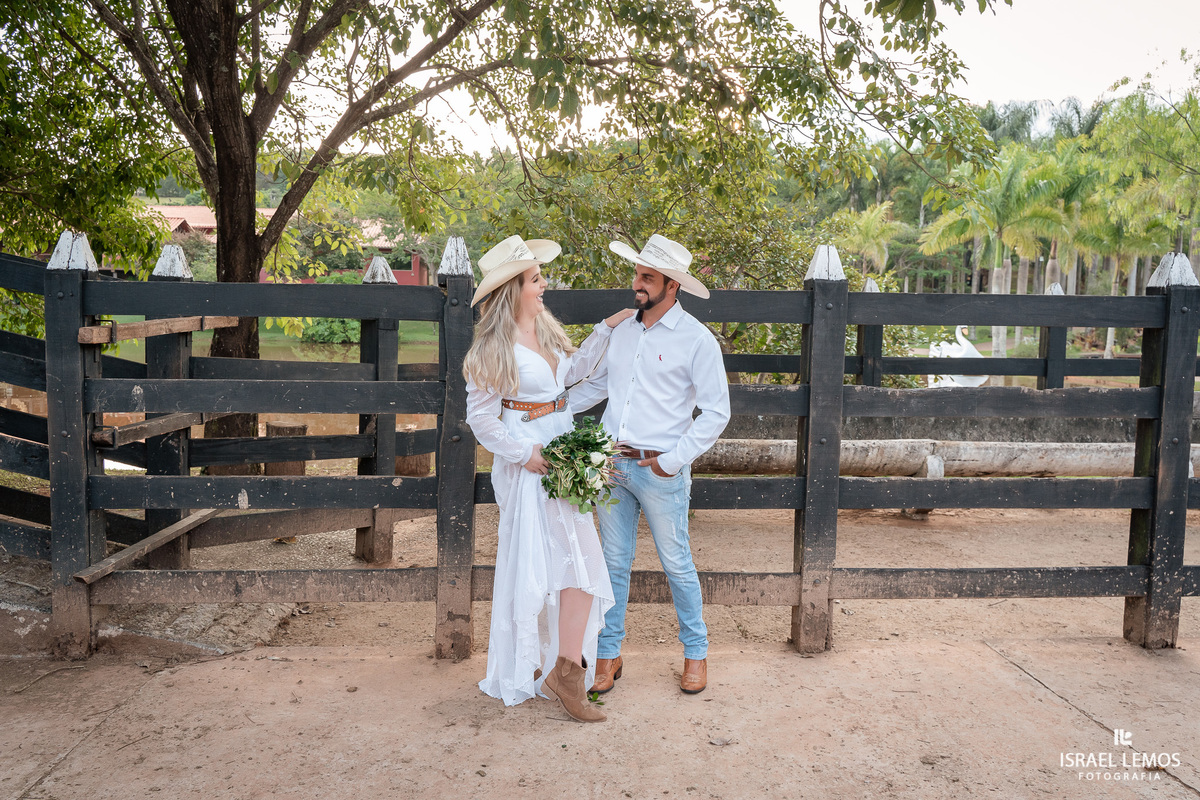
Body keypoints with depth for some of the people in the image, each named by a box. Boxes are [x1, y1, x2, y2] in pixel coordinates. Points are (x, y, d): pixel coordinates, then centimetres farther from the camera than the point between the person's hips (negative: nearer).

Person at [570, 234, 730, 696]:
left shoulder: (696, 340, -7)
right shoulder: (622, 330, 10)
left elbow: (716, 413, -7)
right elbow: (595, 385, 23)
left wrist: (674, 460, -12)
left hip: (660, 471, -5)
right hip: (612, 464, 5)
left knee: (676, 564, 7)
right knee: (614, 562, 11)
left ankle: (696, 651, 26)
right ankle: (609, 654, 22)